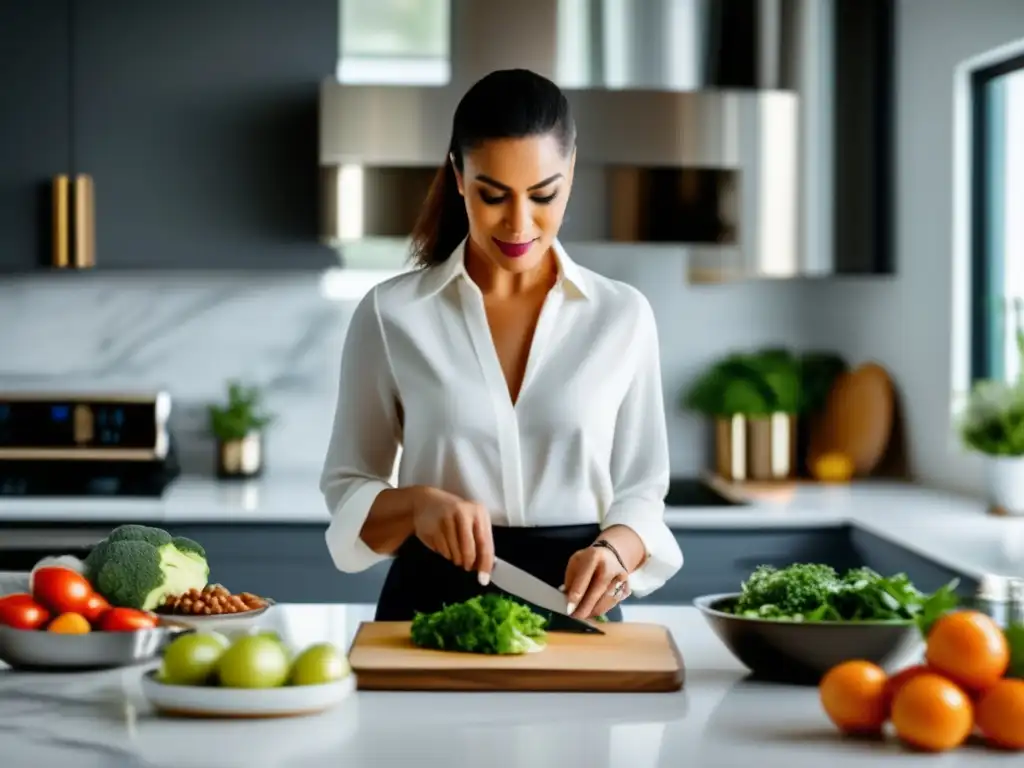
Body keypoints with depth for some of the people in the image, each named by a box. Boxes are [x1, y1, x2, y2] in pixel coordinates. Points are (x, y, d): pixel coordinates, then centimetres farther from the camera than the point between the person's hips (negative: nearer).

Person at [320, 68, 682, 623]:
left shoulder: (622, 315, 4)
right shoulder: (390, 313, 1)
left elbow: (639, 490, 8)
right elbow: (346, 492, 7)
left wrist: (613, 549, -13)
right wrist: (418, 502, -13)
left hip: (575, 608, 2)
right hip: (433, 606, -1)